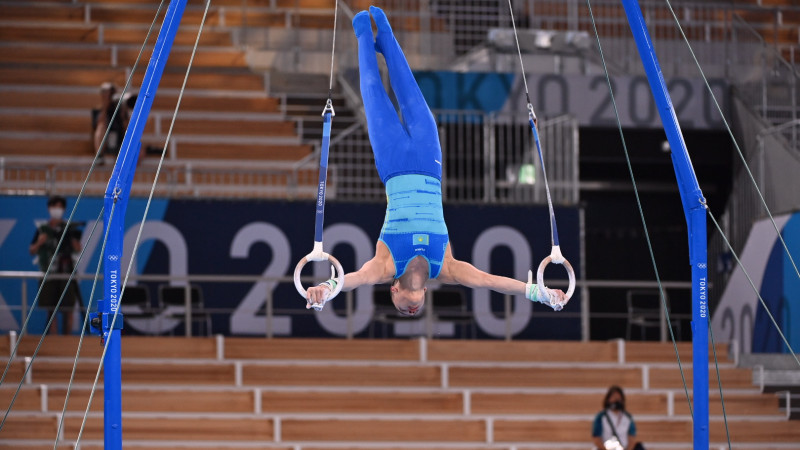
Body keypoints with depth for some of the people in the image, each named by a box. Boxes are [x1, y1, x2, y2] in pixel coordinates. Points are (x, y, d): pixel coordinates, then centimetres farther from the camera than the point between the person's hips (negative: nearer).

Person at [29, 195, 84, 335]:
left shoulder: (69, 228, 5)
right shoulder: (42, 229, 9)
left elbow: (78, 249, -1)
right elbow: (32, 251, 10)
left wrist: (74, 237, -19)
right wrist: (39, 242, -9)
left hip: (66, 273, -1)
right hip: (49, 275, 1)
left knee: (67, 310, -2)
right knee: (51, 310, 2)